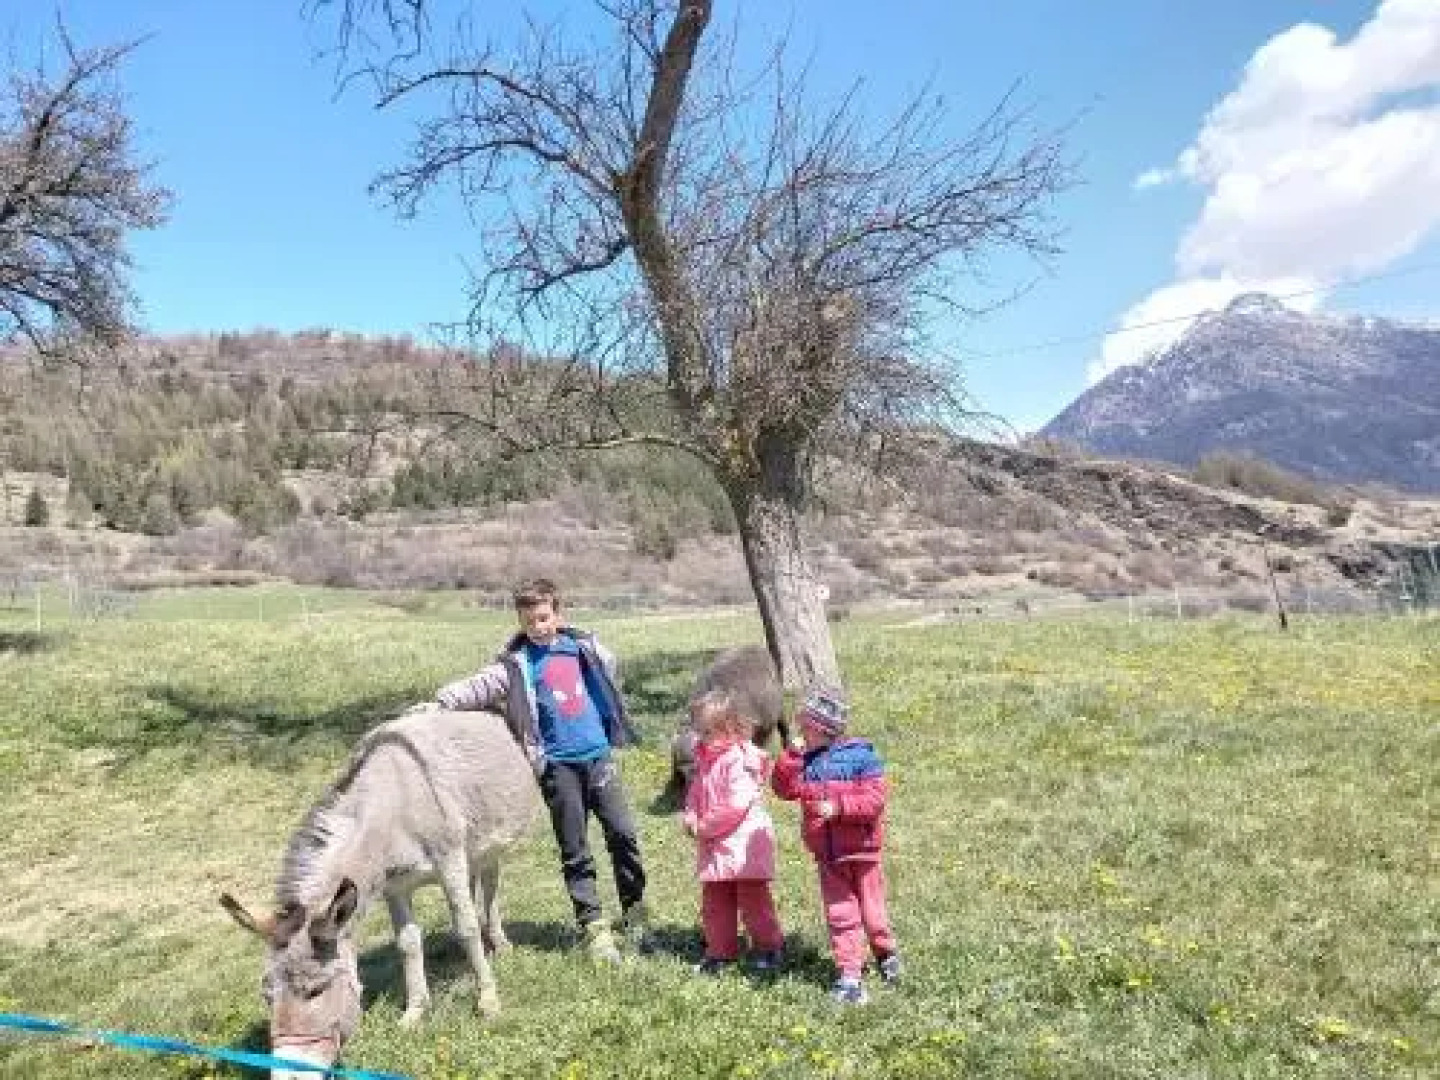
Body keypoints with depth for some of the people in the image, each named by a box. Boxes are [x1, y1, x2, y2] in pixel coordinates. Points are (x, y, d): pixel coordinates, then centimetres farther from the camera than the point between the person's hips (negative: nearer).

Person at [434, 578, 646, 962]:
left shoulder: (582, 646, 6)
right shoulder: (516, 664, -3)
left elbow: (609, 666, 23)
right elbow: (480, 685, -16)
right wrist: (445, 698, -32)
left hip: (598, 754, 3)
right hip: (557, 764, -2)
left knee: (623, 833, 4)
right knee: (574, 850, 4)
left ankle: (635, 912, 22)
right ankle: (592, 925, 14)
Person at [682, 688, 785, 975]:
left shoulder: (741, 759, -19)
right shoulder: (704, 758, 8)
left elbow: (737, 804, -24)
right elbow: (695, 792, 16)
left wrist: (708, 825, -18)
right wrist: (690, 817, -2)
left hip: (744, 841, -8)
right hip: (714, 845, 8)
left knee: (752, 897, 3)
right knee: (714, 899, 12)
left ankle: (768, 946, 20)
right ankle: (721, 951, 25)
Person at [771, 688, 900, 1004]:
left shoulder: (861, 756, -15)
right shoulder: (806, 761, 0)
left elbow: (875, 799, -19)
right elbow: (784, 788, -7)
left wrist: (839, 806, -29)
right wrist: (791, 756, -16)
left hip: (861, 850, -3)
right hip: (828, 857, 4)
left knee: (872, 912, 12)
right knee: (840, 915, 6)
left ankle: (887, 954, 39)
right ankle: (849, 976, 14)